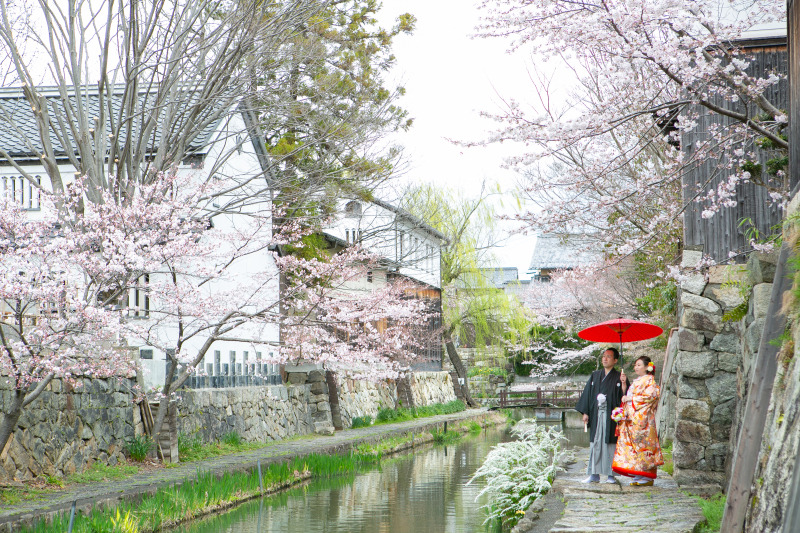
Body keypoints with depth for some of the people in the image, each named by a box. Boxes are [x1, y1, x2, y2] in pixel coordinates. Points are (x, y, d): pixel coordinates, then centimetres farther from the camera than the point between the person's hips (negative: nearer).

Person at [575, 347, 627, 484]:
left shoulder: (618, 377, 4)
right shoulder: (595, 376, 13)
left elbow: (624, 396, -4)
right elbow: (588, 393, 12)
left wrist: (623, 383, -19)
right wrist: (585, 413, 6)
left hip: (611, 415, -3)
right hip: (596, 415, 3)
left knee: (610, 443, -3)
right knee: (595, 443, 3)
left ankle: (610, 475, 2)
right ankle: (594, 474, 6)